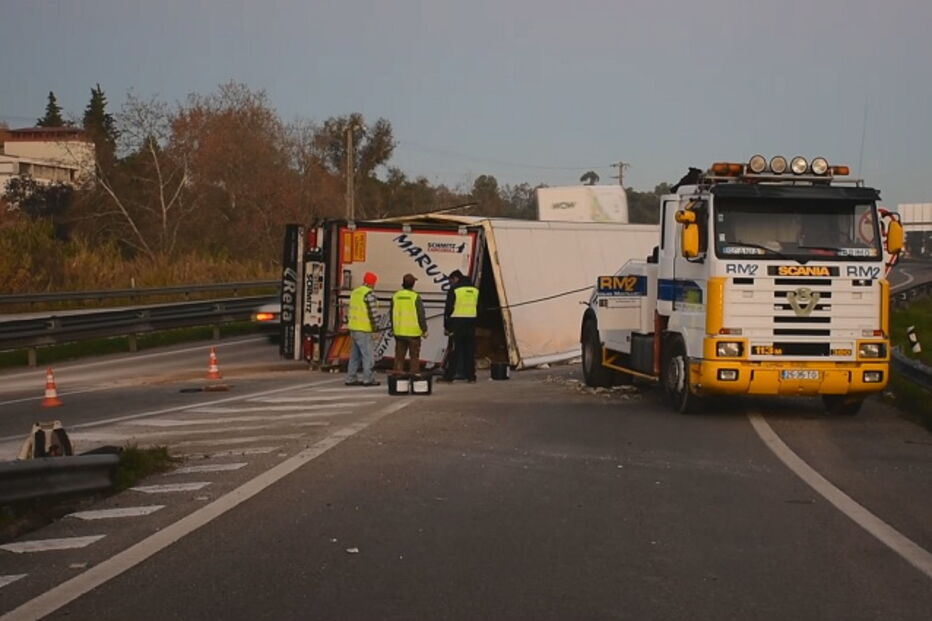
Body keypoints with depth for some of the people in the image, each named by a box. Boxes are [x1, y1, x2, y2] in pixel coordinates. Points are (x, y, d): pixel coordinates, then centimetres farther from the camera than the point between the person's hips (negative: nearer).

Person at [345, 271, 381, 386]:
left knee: (355, 355, 12)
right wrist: (375, 330, -14)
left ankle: (351, 379, 12)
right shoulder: (369, 295, -14)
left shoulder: (355, 292, 14)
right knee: (367, 354, -3)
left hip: (354, 329, 9)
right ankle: (368, 379, -2)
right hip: (364, 330, -9)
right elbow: (373, 313, -17)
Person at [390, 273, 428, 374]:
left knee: (399, 355, 11)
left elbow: (391, 314, 12)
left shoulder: (396, 296, 3)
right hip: (413, 332, -4)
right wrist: (424, 330, -2)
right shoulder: (415, 297, -12)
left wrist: (393, 328, 23)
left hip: (399, 332, 4)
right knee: (414, 356, 3)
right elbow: (421, 315, -10)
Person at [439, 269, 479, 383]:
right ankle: (471, 376, 8)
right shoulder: (475, 290, 12)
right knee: (470, 350, 9)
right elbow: (478, 308, 15)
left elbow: (449, 309, -7)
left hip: (457, 323, -5)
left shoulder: (454, 290, -7)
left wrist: (446, 326, -1)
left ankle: (448, 376, -4)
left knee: (454, 351, -4)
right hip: (471, 323, 5)